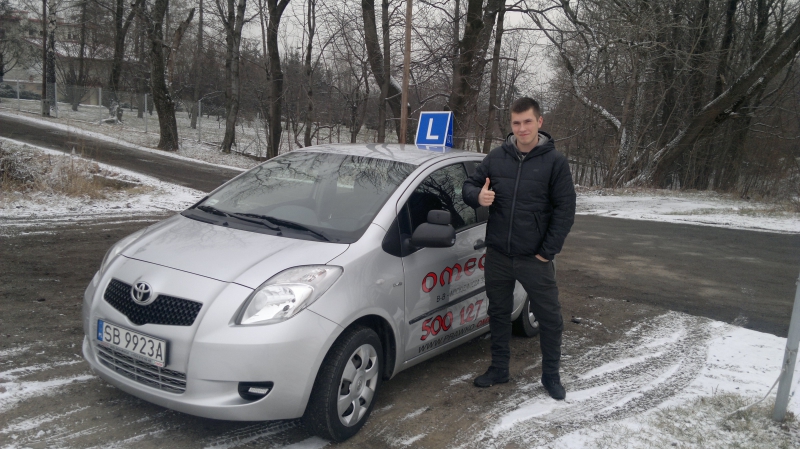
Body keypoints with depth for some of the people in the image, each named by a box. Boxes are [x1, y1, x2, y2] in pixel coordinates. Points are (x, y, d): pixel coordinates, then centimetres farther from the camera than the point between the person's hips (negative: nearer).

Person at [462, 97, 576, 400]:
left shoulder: (554, 161, -6)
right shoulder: (497, 157, 2)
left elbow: (565, 209, -6)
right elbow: (469, 185, 8)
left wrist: (548, 251, -10)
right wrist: (478, 196, -17)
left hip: (535, 259, -3)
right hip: (497, 255, 3)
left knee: (550, 317, 6)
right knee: (498, 313, 15)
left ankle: (551, 375, 25)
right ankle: (499, 369, 31)